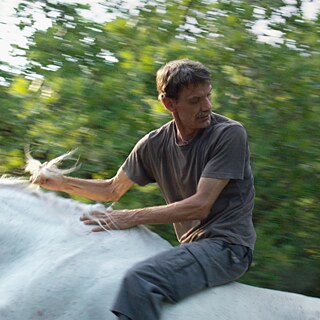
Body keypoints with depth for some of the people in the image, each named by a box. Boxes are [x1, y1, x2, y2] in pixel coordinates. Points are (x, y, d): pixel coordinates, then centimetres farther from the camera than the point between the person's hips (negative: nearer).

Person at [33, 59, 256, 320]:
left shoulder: (230, 134, -11)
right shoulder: (155, 144, 7)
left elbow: (200, 205, -17)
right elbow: (113, 190, 18)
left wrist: (133, 217, -19)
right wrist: (59, 183, 6)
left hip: (227, 247, -7)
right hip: (190, 247, 7)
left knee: (140, 280, -30)